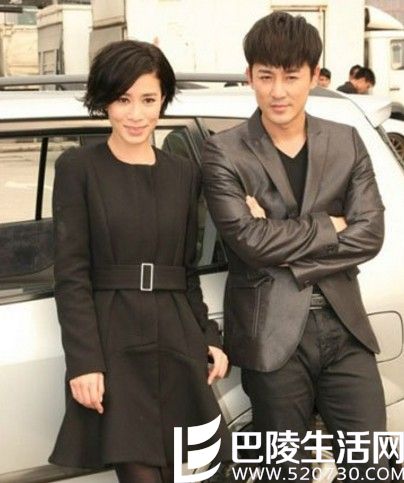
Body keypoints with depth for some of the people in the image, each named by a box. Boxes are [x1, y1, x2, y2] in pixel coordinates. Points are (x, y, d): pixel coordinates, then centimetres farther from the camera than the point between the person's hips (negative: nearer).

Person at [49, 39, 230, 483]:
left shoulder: (184, 174, 13)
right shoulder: (77, 169, 0)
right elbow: (70, 275, -6)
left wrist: (209, 337, 9)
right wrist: (83, 361, -13)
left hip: (178, 342, 4)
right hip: (113, 345, -4)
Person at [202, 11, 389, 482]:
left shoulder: (347, 142, 7)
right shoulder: (224, 152, -4)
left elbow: (370, 234, -4)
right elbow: (250, 239, -16)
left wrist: (283, 238, -12)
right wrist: (330, 226, -8)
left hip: (343, 327, 3)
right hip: (272, 335, -3)